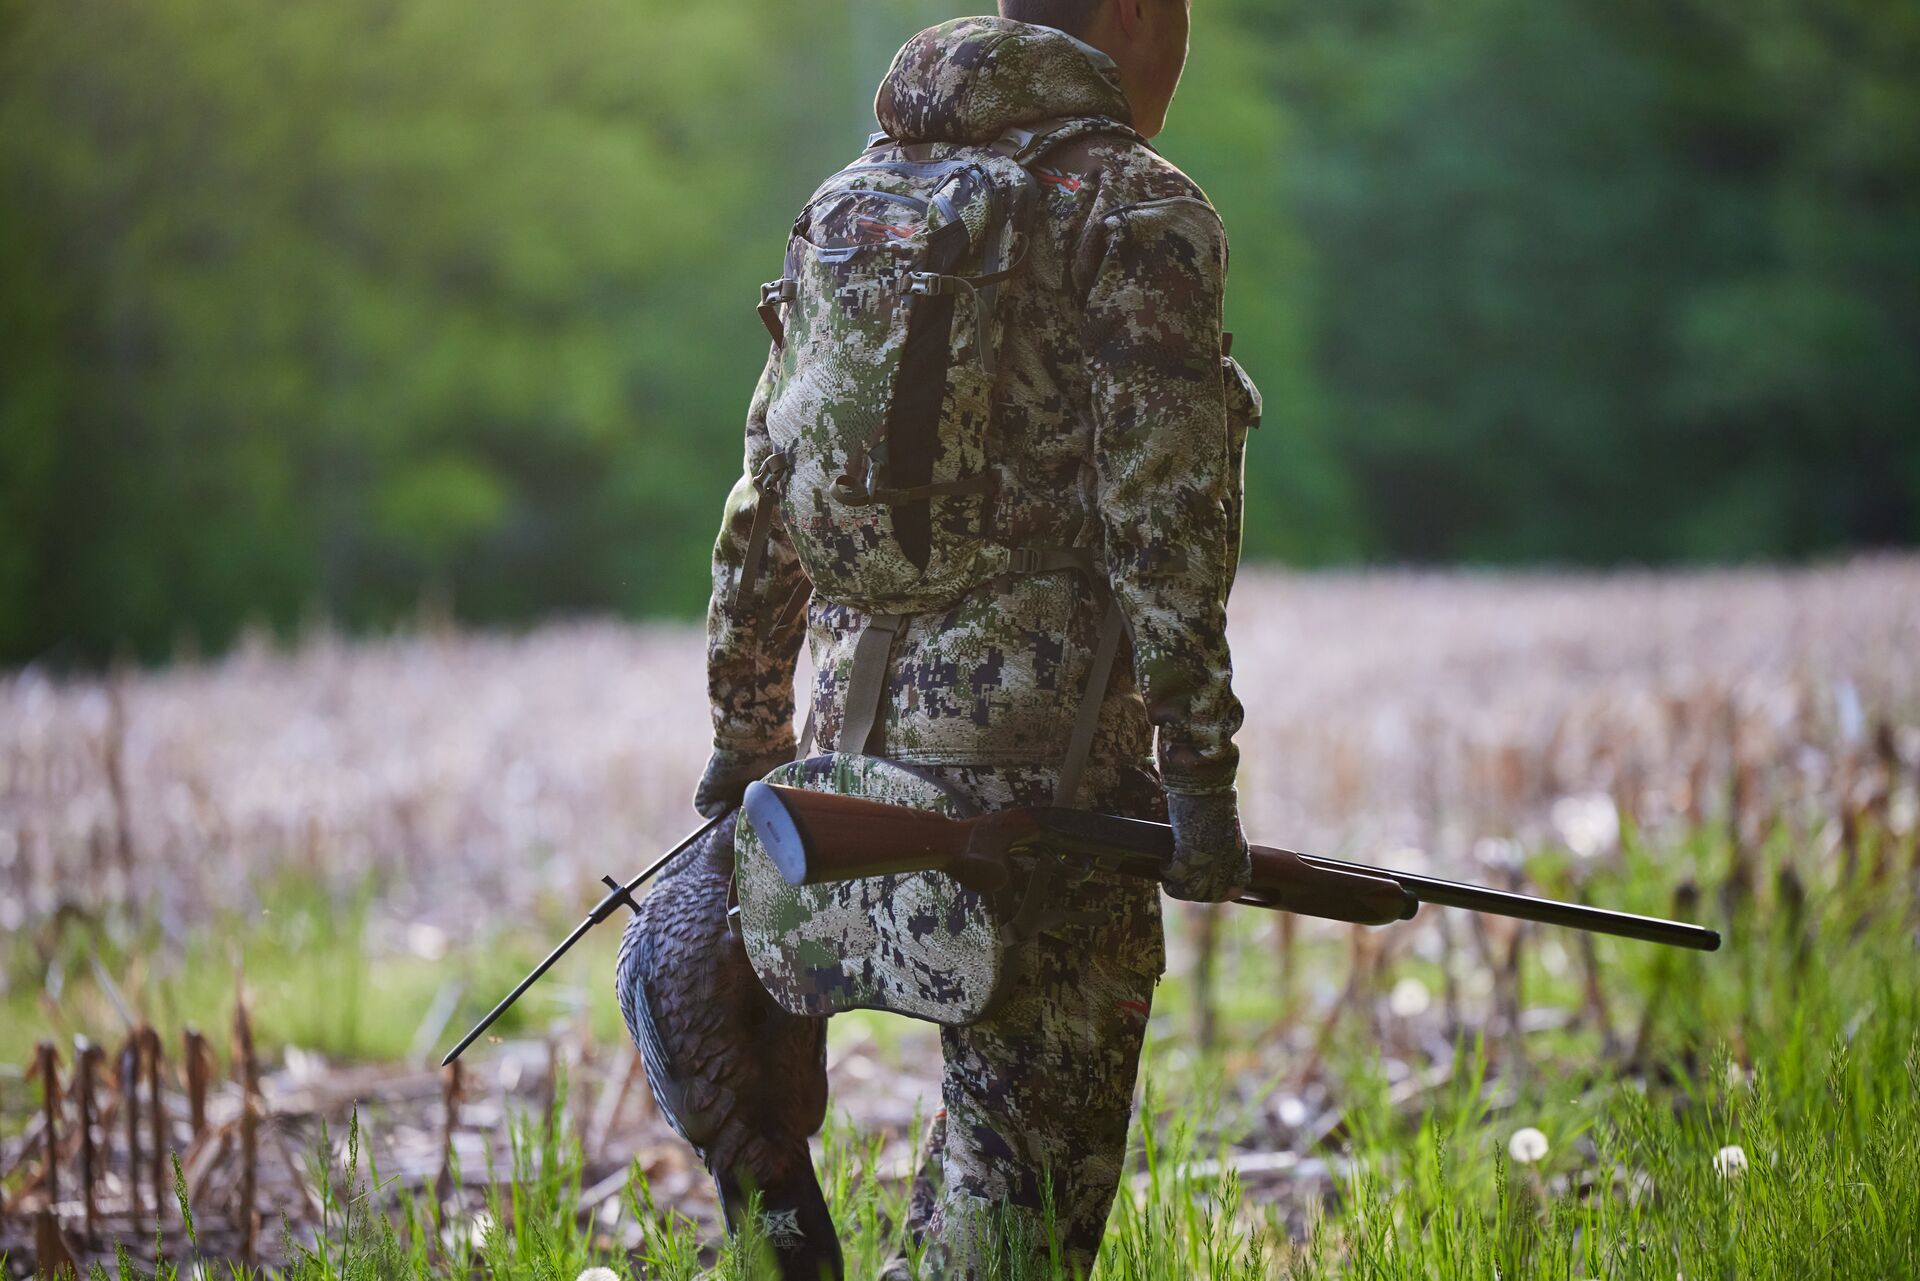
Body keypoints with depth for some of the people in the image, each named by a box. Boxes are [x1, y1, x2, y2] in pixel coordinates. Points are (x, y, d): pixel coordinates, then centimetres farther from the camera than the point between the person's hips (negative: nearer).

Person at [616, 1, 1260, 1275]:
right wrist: (1200, 780, -12)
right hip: (1046, 740, -6)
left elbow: (770, 489, 16)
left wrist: (748, 728, 23)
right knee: (1034, 1146, 0)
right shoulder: (1138, 211, -7)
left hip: (867, 723, 7)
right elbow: (1166, 523, -14)